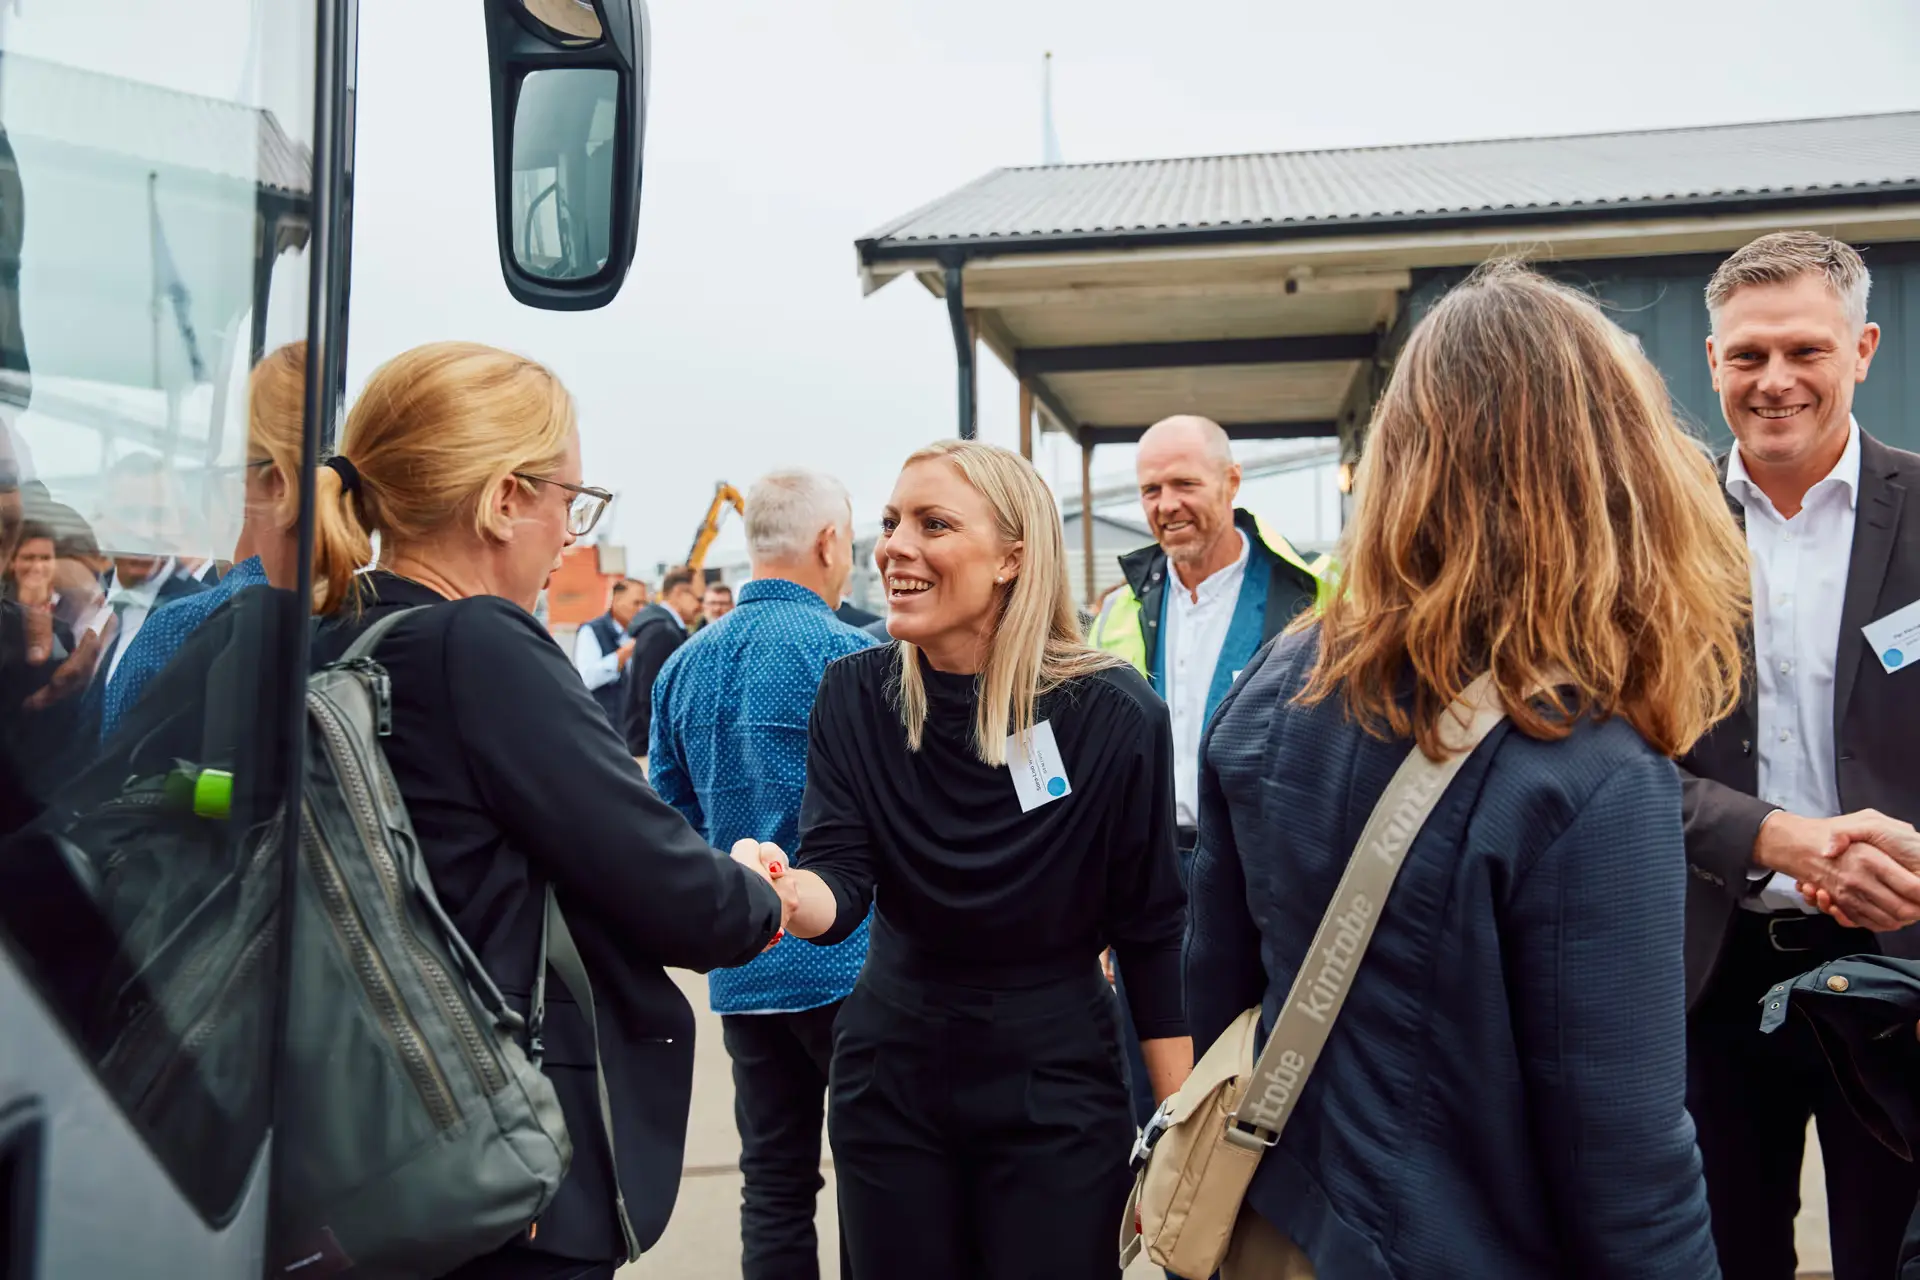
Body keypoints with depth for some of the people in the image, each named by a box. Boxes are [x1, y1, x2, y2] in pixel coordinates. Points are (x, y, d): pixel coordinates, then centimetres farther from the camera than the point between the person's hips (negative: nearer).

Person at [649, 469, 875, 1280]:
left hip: (741, 971, 6)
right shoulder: (848, 656, -13)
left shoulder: (684, 664, 6)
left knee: (774, 1184, 12)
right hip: (849, 962, -5)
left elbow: (671, 814, 12)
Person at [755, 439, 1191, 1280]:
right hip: (889, 1075, 3)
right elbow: (841, 881, -13)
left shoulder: (1112, 713, -15)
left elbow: (1150, 930, -7)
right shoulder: (854, 695, -6)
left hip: (1054, 1086, -3)